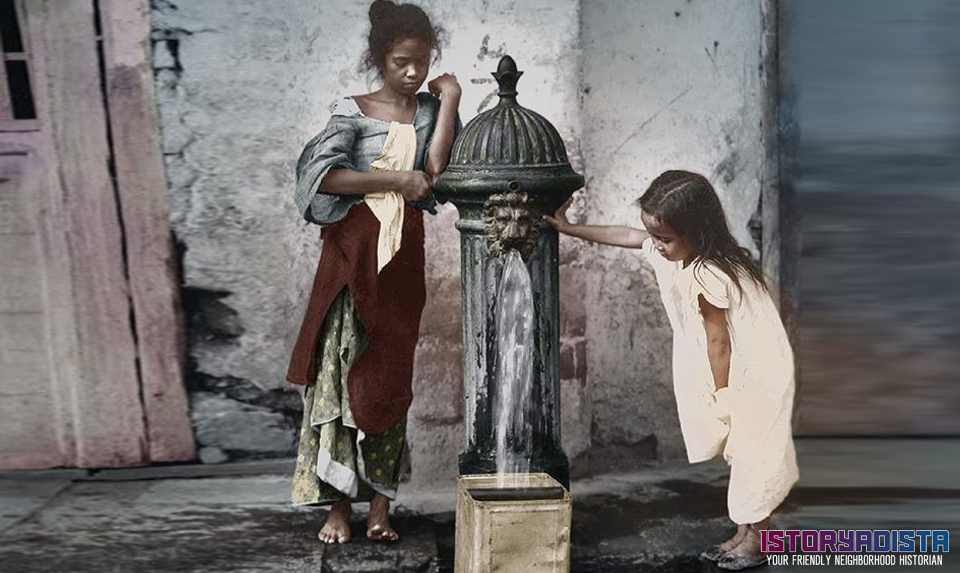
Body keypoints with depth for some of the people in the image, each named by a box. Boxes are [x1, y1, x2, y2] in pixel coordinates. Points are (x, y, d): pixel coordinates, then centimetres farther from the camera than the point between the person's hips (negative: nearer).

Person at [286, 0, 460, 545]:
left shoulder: (431, 108, 10)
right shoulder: (354, 111, 2)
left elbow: (434, 170, -7)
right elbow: (324, 174, -11)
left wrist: (449, 100, -5)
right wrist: (397, 180, -12)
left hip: (404, 253, 3)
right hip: (354, 246, -2)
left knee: (391, 374, 4)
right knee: (341, 367, -4)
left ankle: (381, 505, 12)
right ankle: (338, 504, 5)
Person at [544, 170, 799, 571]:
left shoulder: (706, 278, -32)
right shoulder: (664, 250, -7)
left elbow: (718, 343, -24)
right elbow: (626, 236, 9)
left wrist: (721, 395, -13)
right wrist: (570, 229, 14)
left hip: (757, 372, -9)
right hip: (737, 370, 9)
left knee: (753, 451, 3)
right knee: (741, 451, 16)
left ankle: (755, 539, 17)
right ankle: (745, 533, 28)